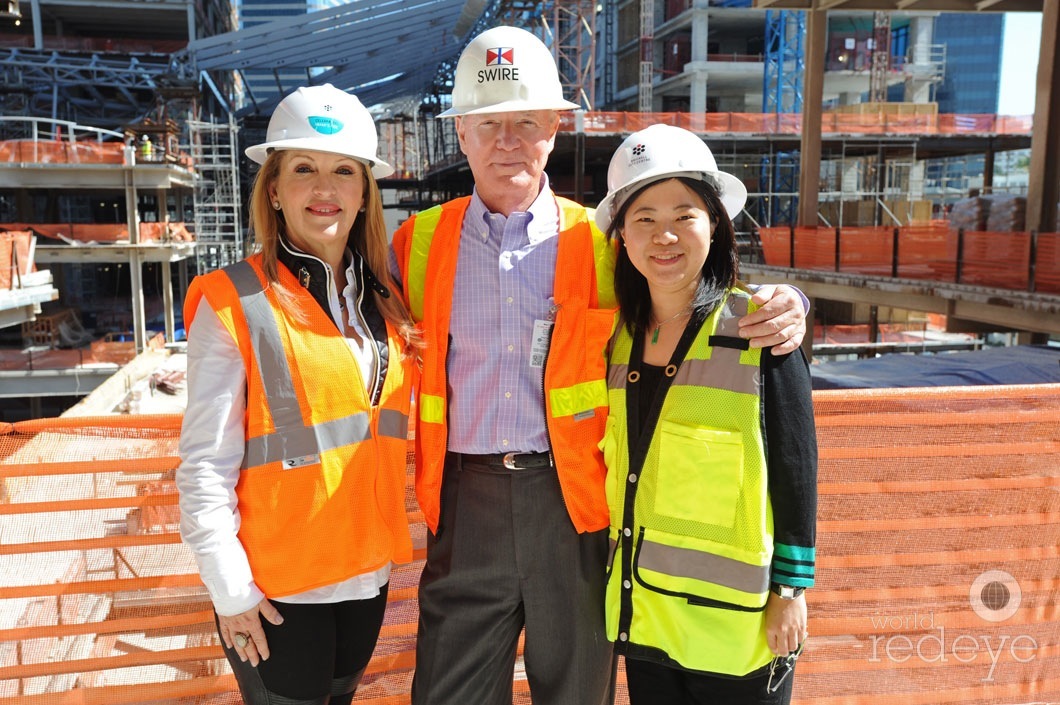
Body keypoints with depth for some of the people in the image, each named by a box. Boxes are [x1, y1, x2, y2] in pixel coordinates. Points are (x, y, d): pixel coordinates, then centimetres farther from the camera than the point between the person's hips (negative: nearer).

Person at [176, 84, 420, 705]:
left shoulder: (385, 301, 4)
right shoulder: (232, 303, -11)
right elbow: (206, 467, -12)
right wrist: (231, 588, -13)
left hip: (367, 572, 5)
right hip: (276, 588, -5)